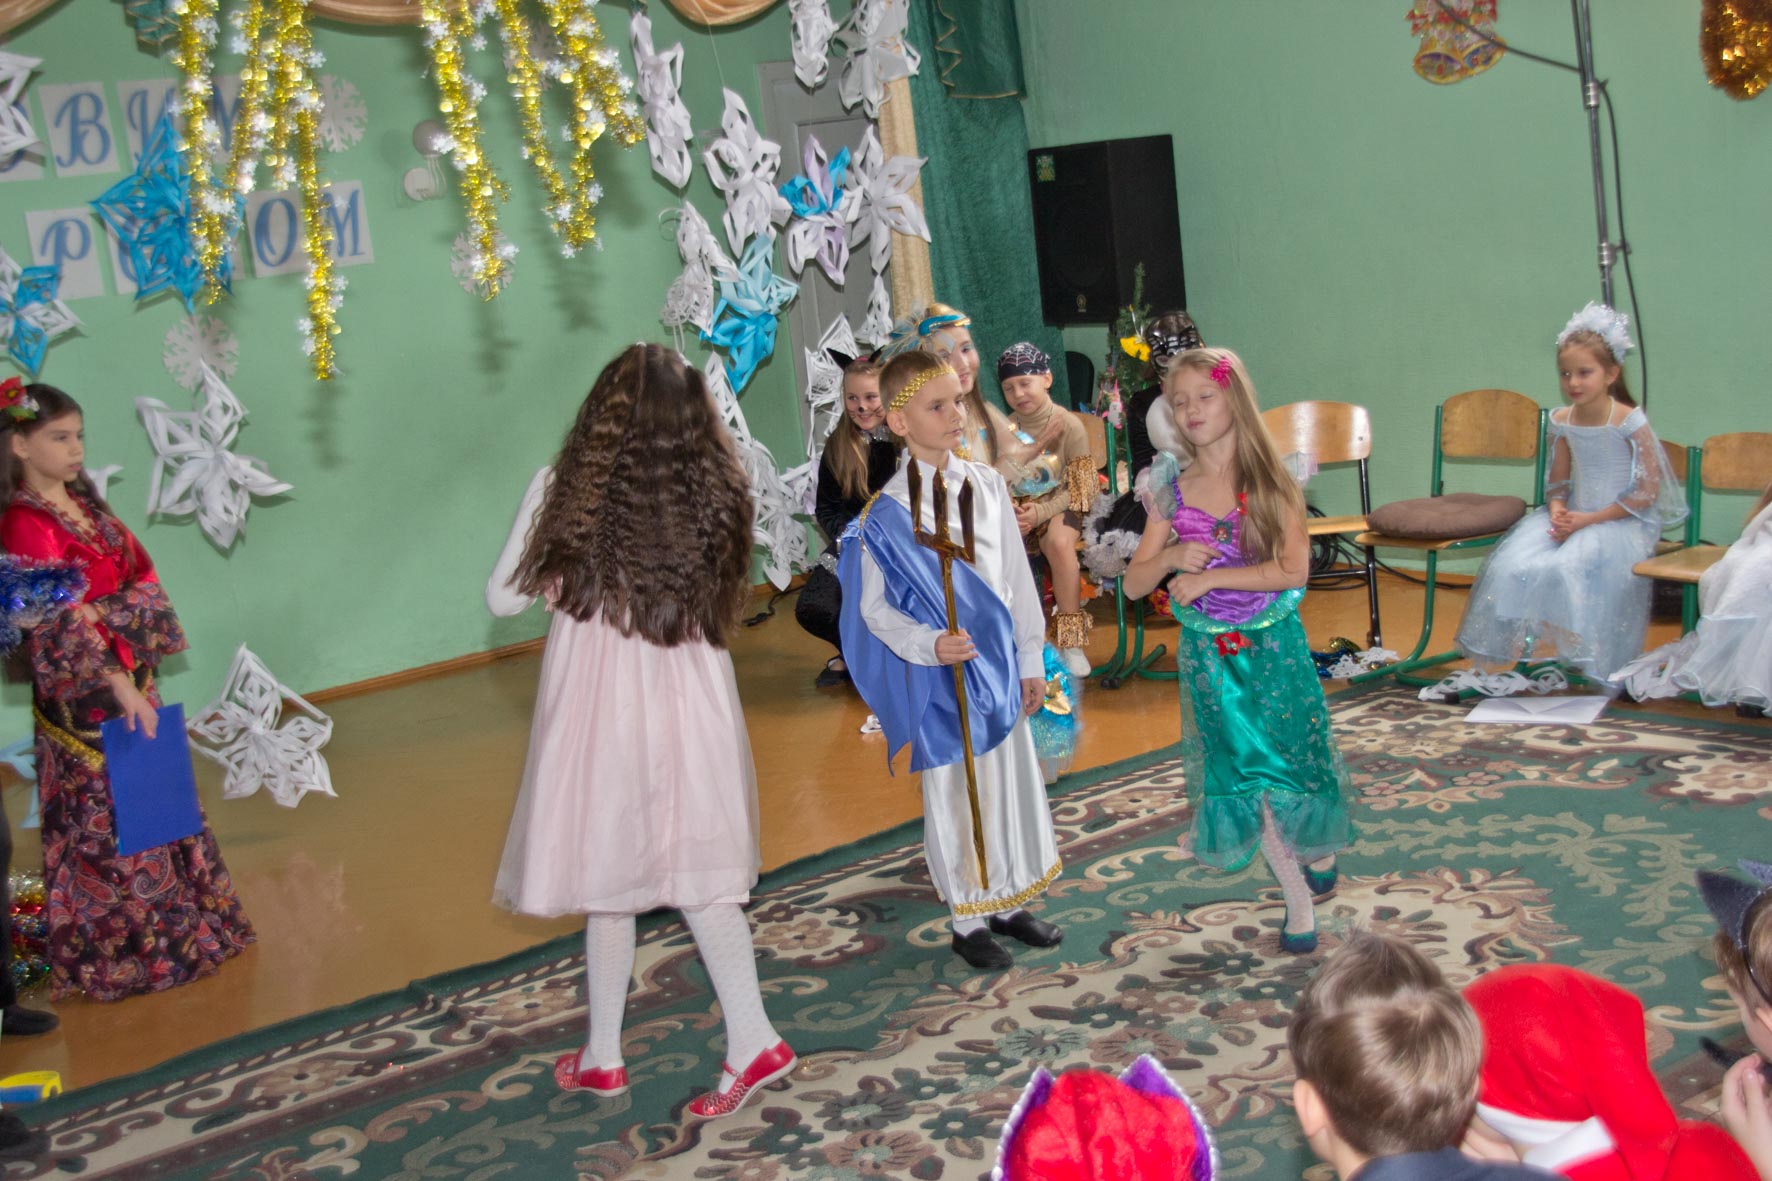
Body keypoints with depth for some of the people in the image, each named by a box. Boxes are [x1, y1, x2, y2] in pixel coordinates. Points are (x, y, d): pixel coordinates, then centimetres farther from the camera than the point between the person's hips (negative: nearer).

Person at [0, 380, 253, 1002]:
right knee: (108, 823, 1)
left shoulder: (86, 503, 9)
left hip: (131, 679, 8)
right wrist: (119, 685, -24)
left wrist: (127, 621, -3)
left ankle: (180, 926, 29)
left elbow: (142, 572, 13)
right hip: (84, 698, -8)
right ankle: (124, 953, 13)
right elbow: (61, 624, -21)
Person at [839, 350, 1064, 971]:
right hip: (941, 673, -5)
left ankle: (1010, 902, 33)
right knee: (955, 792, 6)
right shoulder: (887, 515, -13)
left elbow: (1017, 575, 7)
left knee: (1014, 778, 14)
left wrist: (1030, 659, 9)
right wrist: (929, 644, -24)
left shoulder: (987, 484, 1)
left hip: (1000, 661, 5)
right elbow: (874, 607, -9)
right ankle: (969, 920, 22)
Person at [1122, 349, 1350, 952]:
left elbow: (1293, 570, -18)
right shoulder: (1172, 491, -1)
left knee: (1290, 756, 3)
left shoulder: (1271, 482, -8)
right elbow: (1134, 585, 1)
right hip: (1208, 653, 2)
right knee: (1244, 772, 5)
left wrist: (1209, 577, -20)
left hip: (1273, 646, -2)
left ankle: (1319, 845, 37)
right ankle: (1297, 899, 19)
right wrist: (1172, 556, -19)